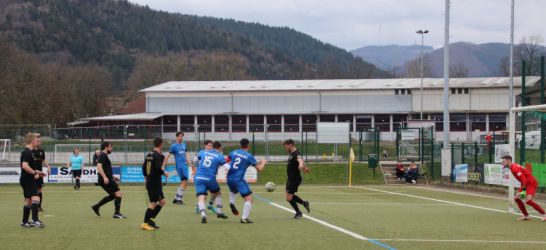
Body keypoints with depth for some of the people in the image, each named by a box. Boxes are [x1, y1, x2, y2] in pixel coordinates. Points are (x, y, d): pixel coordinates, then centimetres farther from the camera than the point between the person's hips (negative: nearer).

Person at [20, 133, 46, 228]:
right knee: (35, 198, -20)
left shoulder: (25, 151, 17)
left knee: (28, 200, 16)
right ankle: (35, 220, -30)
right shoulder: (28, 152, -16)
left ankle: (25, 222, 22)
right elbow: (25, 166, -29)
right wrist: (35, 173, -20)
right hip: (28, 180, -11)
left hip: (25, 180, 11)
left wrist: (37, 172, 22)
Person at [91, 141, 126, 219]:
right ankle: (117, 213, -9)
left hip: (107, 180, 10)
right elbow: (99, 166, -24)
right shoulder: (103, 156, -10)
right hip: (106, 180, -10)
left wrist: (112, 177, 30)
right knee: (118, 193, -9)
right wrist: (105, 177, -32)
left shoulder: (104, 156, 21)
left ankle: (96, 206, 18)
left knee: (113, 195, 17)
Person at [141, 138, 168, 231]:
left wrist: (146, 178, 27)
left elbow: (144, 167, 15)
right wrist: (164, 173, -5)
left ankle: (150, 219, 12)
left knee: (162, 201, 15)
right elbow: (158, 168, -24)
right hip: (155, 183, -9)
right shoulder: (159, 156, -14)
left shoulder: (149, 155, 11)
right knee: (153, 203, -5)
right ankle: (145, 223, -6)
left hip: (149, 182, 9)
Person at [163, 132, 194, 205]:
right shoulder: (174, 146, -3)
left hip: (185, 165, 7)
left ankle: (176, 198, 18)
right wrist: (163, 166, -2)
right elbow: (168, 156, 0)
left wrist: (190, 164, 17)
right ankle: (179, 199, -12)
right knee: (184, 181, -15)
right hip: (179, 166, -7)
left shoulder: (184, 145, 15)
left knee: (183, 183, 8)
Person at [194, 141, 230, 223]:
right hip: (210, 179, -2)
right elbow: (228, 167, -8)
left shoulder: (203, 153, 12)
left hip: (198, 177, 2)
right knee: (218, 194, 26)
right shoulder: (219, 156, 1)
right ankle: (219, 212, 23)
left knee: (201, 198, -7)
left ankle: (203, 214, -29)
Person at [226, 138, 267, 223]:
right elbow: (259, 169, 1)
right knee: (249, 199, -3)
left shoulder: (234, 152, 7)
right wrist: (263, 163, 21)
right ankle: (244, 218, -15)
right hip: (239, 180, -6)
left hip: (229, 179, 6)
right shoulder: (249, 156, -4)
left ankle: (232, 203, 9)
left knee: (233, 191, 37)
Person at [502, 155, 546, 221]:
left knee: (528, 200, -22)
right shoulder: (512, 167, 11)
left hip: (531, 183, -10)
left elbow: (523, 179, -26)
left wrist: (524, 190, -27)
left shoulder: (514, 168, -19)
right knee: (517, 198, 6)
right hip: (526, 184, 10)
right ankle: (526, 216, 11)